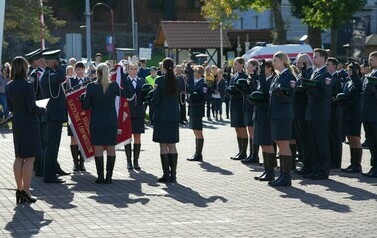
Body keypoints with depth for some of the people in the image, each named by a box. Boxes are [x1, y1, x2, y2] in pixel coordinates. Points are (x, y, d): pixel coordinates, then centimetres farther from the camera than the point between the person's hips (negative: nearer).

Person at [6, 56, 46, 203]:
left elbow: (10, 107, 11)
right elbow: (32, 107, -17)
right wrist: (43, 110, 1)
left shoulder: (9, 86, 5)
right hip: (29, 124, -7)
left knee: (19, 158, 13)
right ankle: (26, 191, -5)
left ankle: (19, 189, 17)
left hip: (17, 123, 7)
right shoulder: (27, 86, -16)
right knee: (29, 158, -3)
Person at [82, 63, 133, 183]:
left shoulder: (91, 87, -9)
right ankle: (109, 176, 5)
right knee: (111, 149, 6)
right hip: (111, 121, 2)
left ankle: (100, 177, 0)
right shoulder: (114, 86, -4)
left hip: (96, 122, -2)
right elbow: (129, 94, 11)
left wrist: (84, 97, 14)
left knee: (98, 149, 3)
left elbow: (86, 106, -5)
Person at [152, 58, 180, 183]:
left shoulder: (160, 80, -11)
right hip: (174, 116, 4)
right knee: (172, 145, 10)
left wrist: (153, 92, 7)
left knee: (163, 146, 1)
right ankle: (173, 174, 8)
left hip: (161, 116, -4)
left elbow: (156, 100, -12)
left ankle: (166, 174, 0)